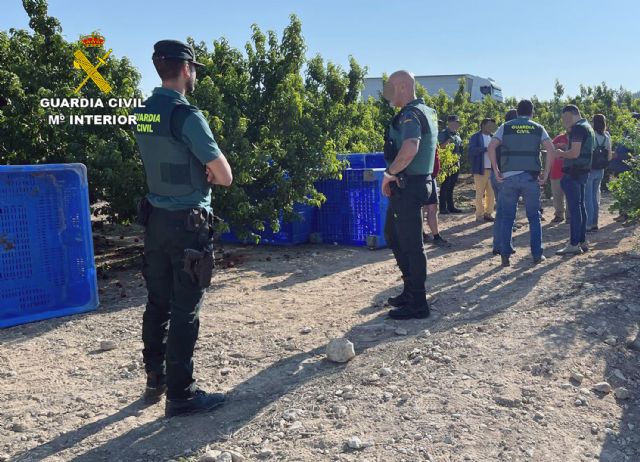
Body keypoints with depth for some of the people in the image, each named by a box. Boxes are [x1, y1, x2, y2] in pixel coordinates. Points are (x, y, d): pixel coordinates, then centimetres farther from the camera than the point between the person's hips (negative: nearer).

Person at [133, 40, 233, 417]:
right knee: (185, 310, 0)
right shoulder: (186, 114, -17)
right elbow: (224, 175, -14)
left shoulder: (142, 114, 7)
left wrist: (197, 171, 4)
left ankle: (155, 381, 29)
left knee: (158, 302, 16)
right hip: (188, 222, -8)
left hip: (156, 218, 8)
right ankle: (181, 395, 9)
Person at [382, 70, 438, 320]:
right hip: (419, 182, 10)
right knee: (393, 236, 20)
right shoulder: (427, 112, 16)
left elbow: (410, 148, -35)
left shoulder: (410, 115, -17)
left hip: (407, 187, -10)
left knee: (411, 245, -3)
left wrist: (389, 173, -21)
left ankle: (417, 303, 6)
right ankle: (411, 291, 28)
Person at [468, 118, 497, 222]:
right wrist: (486, 149, -23)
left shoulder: (493, 137, 18)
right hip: (480, 169, -5)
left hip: (492, 169, 6)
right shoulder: (475, 137, 0)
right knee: (480, 193, -2)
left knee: (491, 193, 6)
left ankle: (488, 213, 14)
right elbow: (472, 150, -14)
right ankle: (479, 214, 4)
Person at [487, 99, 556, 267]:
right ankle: (537, 255, 13)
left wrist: (496, 171, -2)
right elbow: (550, 149, -5)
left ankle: (505, 256, 6)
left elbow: (491, 147, -6)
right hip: (531, 177, 0)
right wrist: (545, 173, 0)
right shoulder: (538, 128, 8)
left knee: (507, 218, 7)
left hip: (508, 177, 0)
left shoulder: (506, 127, 7)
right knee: (534, 218, 12)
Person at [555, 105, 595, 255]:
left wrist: (561, 153, -5)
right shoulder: (587, 127, 17)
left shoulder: (577, 128, -15)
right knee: (580, 206, 14)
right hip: (583, 171, 10)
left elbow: (575, 153, -22)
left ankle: (574, 244, -8)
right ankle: (582, 241, 20)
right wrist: (565, 152, 17)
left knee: (574, 208, -9)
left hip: (573, 172, -10)